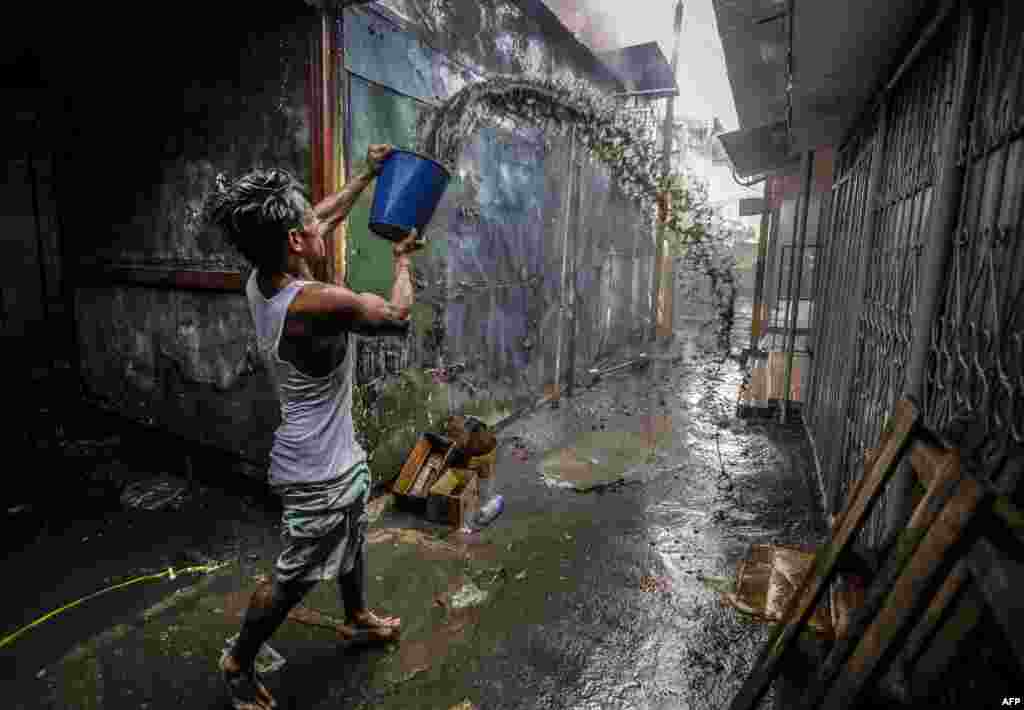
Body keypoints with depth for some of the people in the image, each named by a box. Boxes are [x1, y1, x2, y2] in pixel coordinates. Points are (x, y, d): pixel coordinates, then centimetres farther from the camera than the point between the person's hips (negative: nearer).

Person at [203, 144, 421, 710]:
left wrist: (367, 174, 18)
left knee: (352, 539, 29)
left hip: (336, 453, 9)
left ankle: (357, 616, 55)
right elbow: (397, 317, -15)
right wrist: (402, 260, 1)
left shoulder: (260, 281, -5)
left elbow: (326, 217, 11)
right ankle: (238, 663, 39)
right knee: (293, 578, 13)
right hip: (317, 471, -9)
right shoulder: (320, 303, -32)